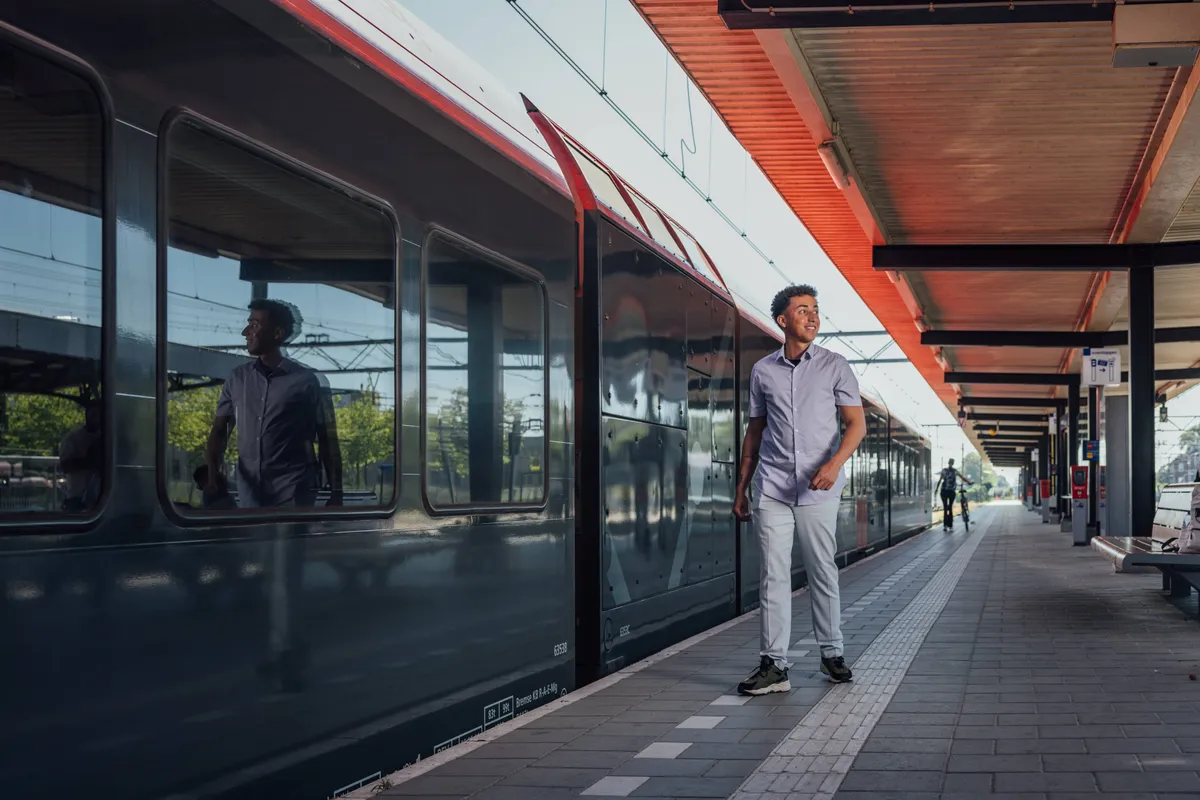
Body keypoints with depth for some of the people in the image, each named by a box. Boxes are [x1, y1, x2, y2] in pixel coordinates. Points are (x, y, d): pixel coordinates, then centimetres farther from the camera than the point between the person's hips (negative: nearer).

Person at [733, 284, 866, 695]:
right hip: (771, 488, 1)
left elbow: (856, 423, -1)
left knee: (823, 572, 5)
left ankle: (831, 653, 20)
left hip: (817, 489, -1)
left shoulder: (835, 366, 3)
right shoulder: (763, 371, 9)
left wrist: (835, 463, -20)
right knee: (773, 576, -2)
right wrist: (741, 488, 14)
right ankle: (773, 665, 0)